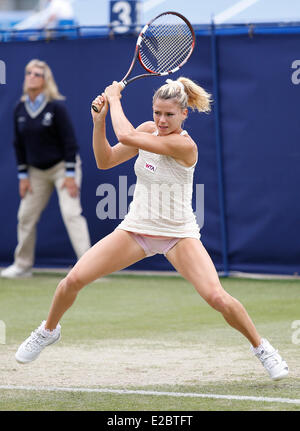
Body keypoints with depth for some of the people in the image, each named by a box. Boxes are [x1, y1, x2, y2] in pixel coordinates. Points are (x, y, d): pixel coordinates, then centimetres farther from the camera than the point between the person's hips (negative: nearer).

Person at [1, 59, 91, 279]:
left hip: (62, 166, -6)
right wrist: (23, 175, 4)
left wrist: (70, 174, -18)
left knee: (71, 213, -16)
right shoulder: (20, 109, 1)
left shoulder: (56, 106, -15)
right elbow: (19, 144, 7)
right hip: (36, 171, 6)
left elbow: (70, 141, -15)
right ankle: (23, 265, 20)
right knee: (26, 216, 7)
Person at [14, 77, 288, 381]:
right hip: (136, 228, 5)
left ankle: (260, 347, 3)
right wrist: (99, 120, -7)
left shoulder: (185, 145, -22)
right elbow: (105, 160, 5)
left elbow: (126, 136, -28)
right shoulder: (147, 131, 0)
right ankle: (49, 331, 21)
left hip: (178, 235, -5)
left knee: (218, 298, -22)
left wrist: (114, 97, -14)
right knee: (73, 279, -8)